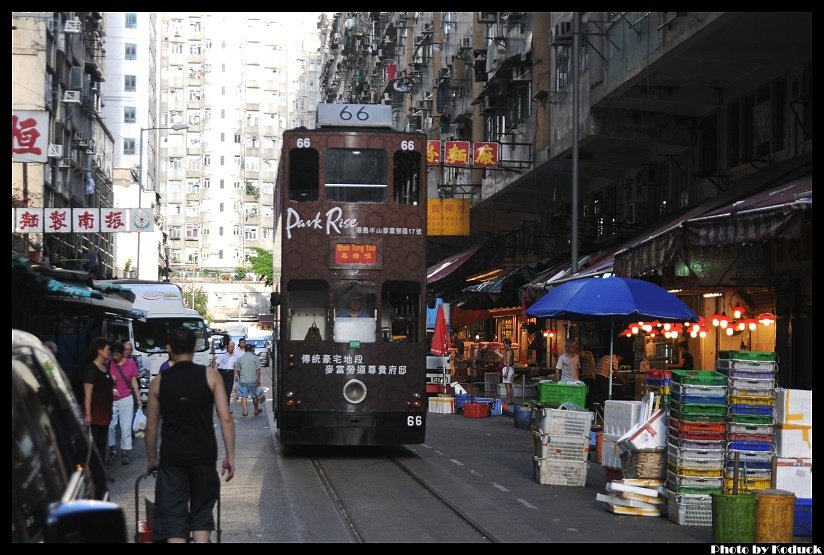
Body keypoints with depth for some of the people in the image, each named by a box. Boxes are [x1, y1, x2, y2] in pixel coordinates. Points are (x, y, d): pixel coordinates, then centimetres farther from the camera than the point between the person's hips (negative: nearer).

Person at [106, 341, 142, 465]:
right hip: (111, 400, 1)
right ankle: (112, 451, 13)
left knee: (126, 427, 0)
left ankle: (125, 453, 8)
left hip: (126, 399, -1)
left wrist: (138, 399, 6)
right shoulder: (108, 364, 0)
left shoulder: (131, 364, 1)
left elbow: (134, 382, 7)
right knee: (110, 426, -1)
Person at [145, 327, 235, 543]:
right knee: (201, 512, 16)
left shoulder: (159, 382, 3)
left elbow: (152, 426, 7)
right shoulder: (210, 376, -1)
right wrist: (230, 456, 1)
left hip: (171, 458, 0)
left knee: (172, 517, 2)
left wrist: (151, 459, 20)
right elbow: (226, 419, -5)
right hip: (204, 456, 0)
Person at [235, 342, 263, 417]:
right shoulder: (255, 358, -4)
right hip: (253, 380, -1)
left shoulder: (240, 358, 3)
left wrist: (237, 376, 27)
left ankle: (245, 410, -11)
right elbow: (258, 370, -7)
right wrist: (258, 379, 1)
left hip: (243, 380, 1)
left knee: (243, 396, 3)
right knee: (254, 396, 14)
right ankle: (256, 410, 28)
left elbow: (237, 370, 9)